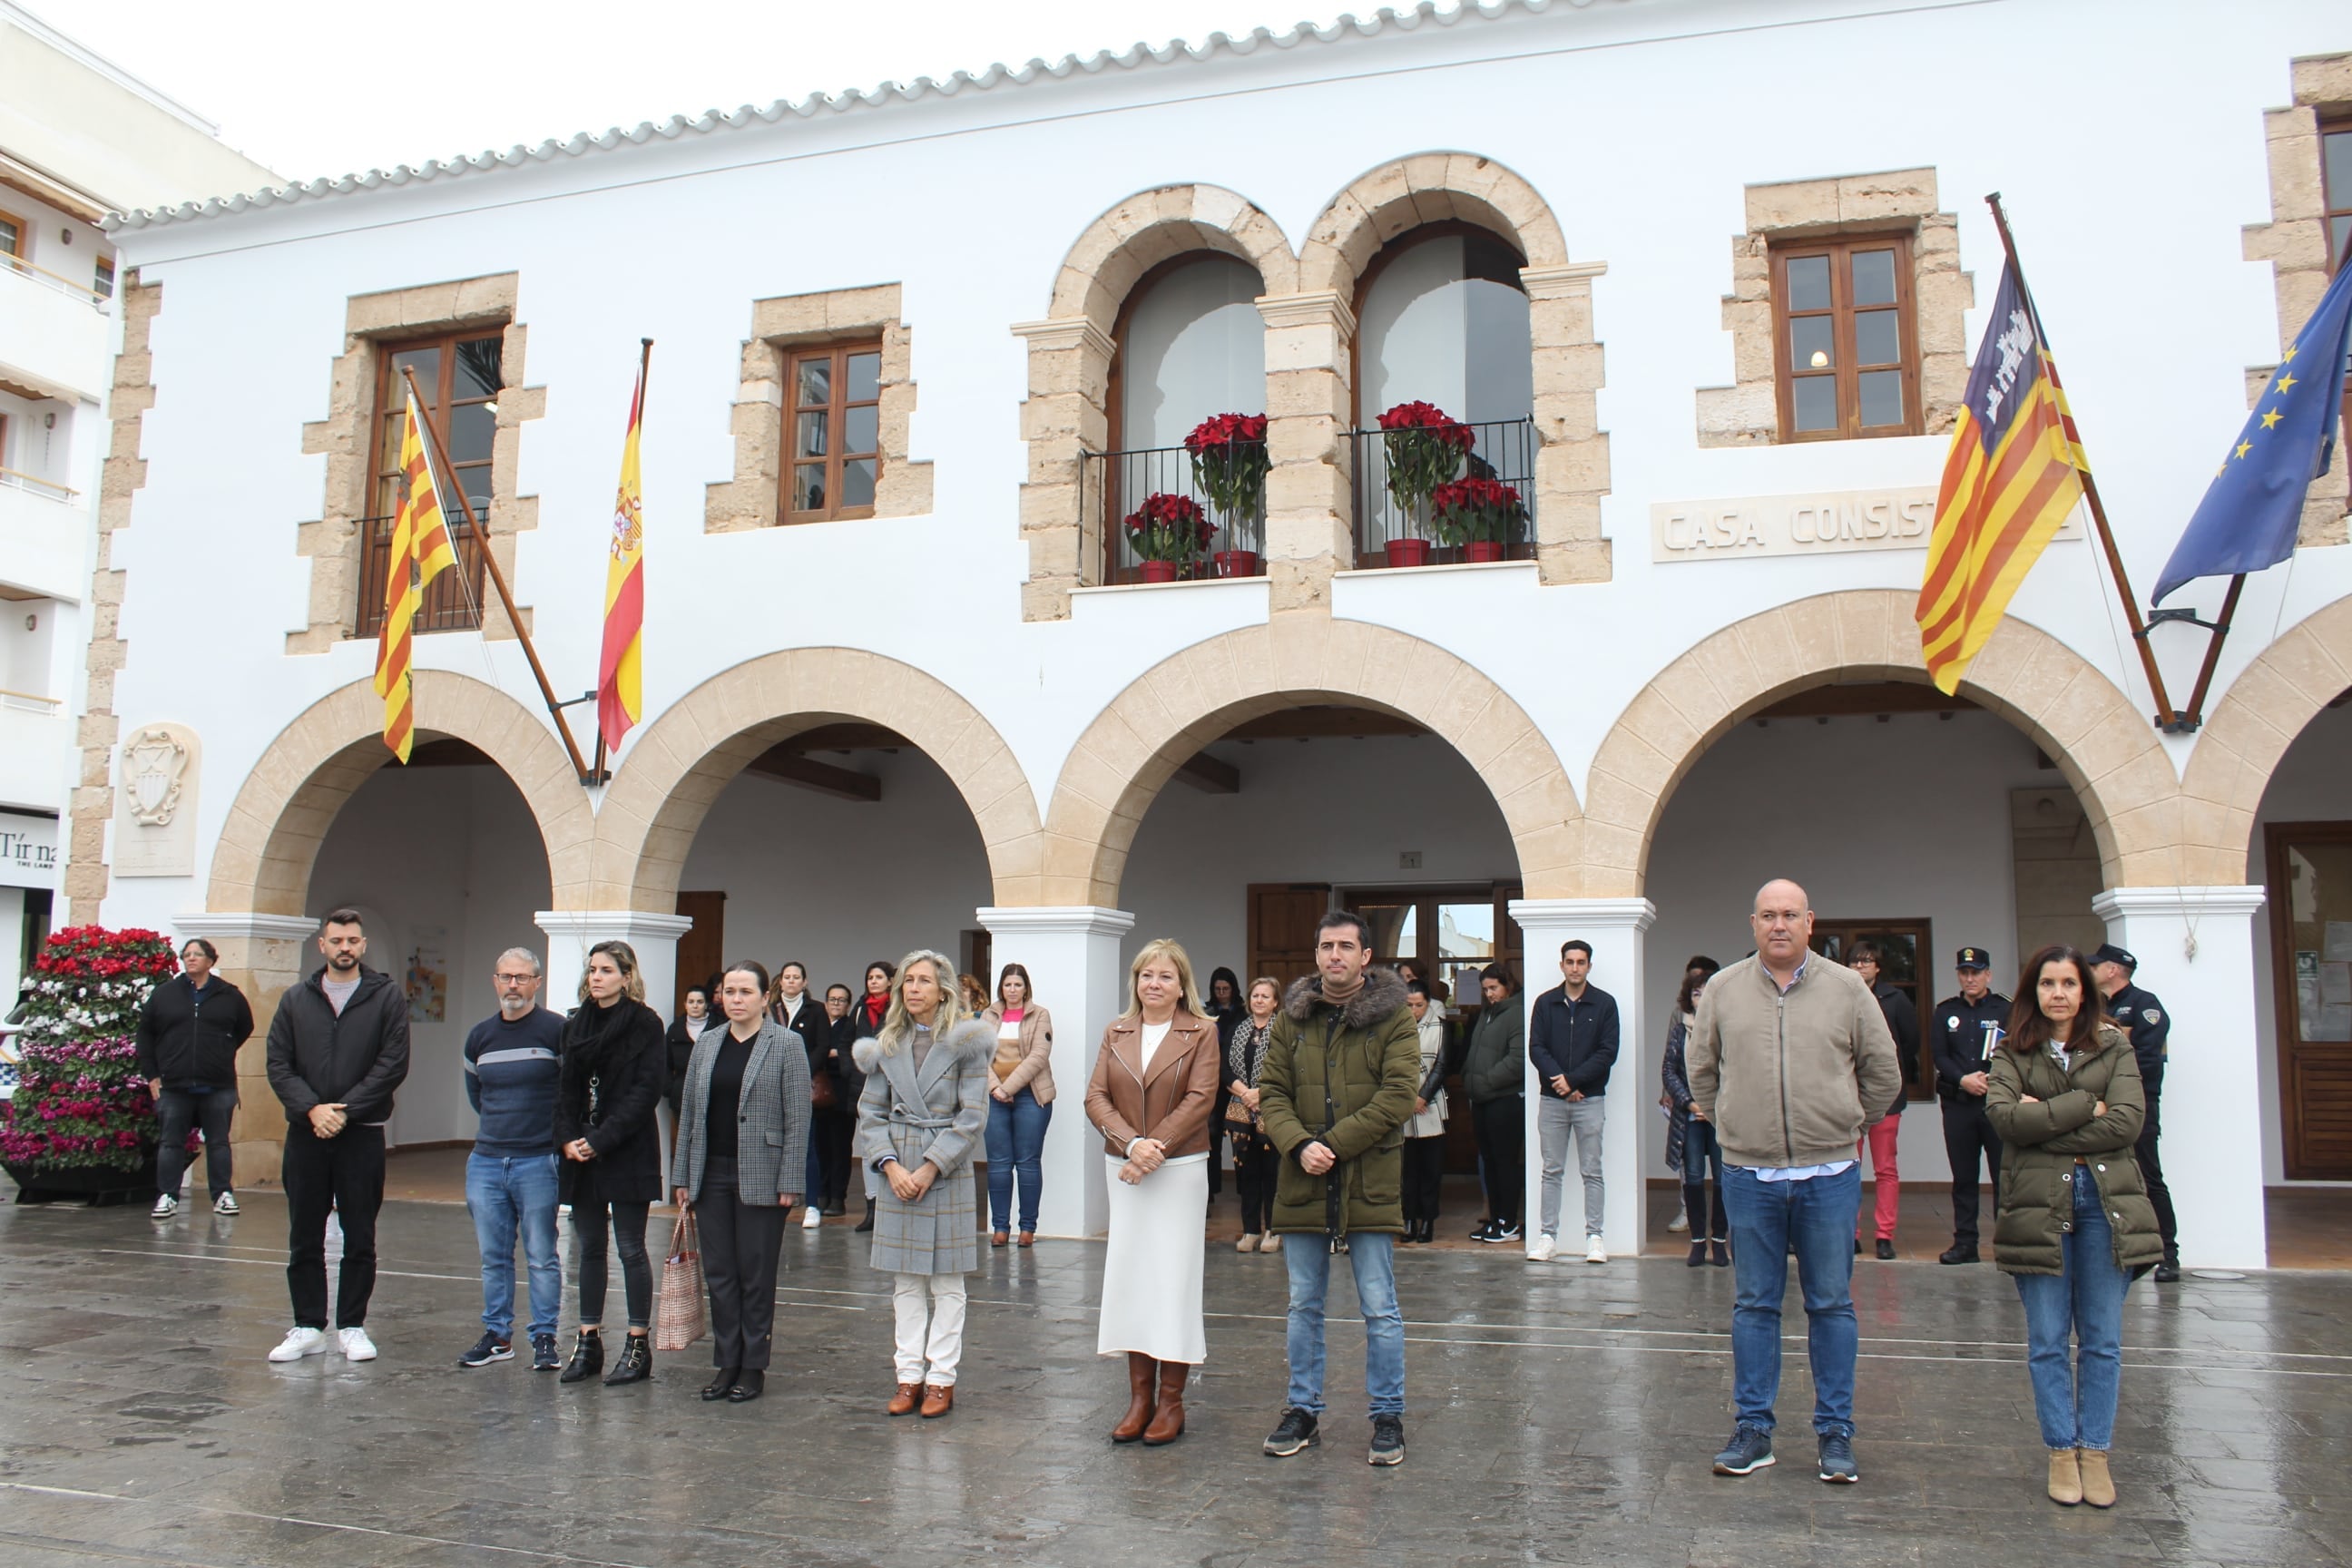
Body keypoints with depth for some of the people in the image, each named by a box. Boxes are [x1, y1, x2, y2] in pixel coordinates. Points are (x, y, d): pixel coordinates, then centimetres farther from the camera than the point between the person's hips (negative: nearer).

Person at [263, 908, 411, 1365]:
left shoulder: (386, 997, 0)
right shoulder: (296, 1000, 9)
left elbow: (393, 1064, -7)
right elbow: (278, 1065, 3)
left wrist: (344, 1111, -14)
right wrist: (313, 1109, -12)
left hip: (362, 1135, -2)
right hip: (305, 1134, 3)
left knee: (360, 1239, 4)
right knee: (304, 1238, 8)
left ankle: (352, 1326, 14)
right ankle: (308, 1327, 17)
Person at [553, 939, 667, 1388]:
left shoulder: (645, 1024, -6)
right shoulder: (575, 1024, 12)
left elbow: (645, 1090, -12)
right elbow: (565, 1087, 10)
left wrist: (601, 1141, -16)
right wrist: (568, 1139, -5)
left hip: (628, 1154, -5)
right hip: (581, 1153, 6)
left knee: (630, 1250, 0)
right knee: (589, 1248, 10)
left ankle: (638, 1345, 7)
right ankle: (588, 1341, 18)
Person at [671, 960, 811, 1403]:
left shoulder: (786, 1045, -5)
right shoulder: (706, 1045, 10)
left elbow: (797, 1117, -8)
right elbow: (689, 1113, 13)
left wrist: (789, 1182, -12)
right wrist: (681, 1176, 9)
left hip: (760, 1179, -4)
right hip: (711, 1175, 5)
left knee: (756, 1275, 4)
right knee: (719, 1273, 9)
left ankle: (753, 1368, 15)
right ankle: (726, 1364, 20)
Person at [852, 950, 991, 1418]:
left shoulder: (966, 1041, -5)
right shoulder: (888, 1045, 7)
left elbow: (972, 1116, -8)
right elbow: (871, 1112, 6)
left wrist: (930, 1168, -13)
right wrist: (890, 1165, -8)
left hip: (948, 1172, -4)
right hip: (897, 1172, 4)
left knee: (946, 1282, 4)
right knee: (905, 1282, 8)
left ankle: (941, 1378, 11)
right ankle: (909, 1376, 16)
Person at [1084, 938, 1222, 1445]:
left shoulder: (1201, 1033, -2)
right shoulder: (1117, 1034, 9)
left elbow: (1199, 1099, -11)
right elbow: (1096, 1098, 0)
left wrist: (1154, 1149, -17)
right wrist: (1132, 1145, -16)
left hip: (1180, 1169, -4)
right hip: (1123, 1170, 4)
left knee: (1174, 1278, -1)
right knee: (1128, 1275, 5)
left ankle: (1171, 1401, 8)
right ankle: (1139, 1396, 14)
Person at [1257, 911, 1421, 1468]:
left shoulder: (1394, 1017, -4)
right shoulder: (1292, 1016, 8)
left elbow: (1399, 1095, -13)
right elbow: (1271, 1090, 4)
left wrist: (1332, 1145, -17)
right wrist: (1299, 1145, -15)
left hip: (1370, 1186, -4)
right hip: (1303, 1185, 4)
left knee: (1380, 1311, 5)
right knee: (1303, 1307, 13)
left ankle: (1388, 1417, 18)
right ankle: (1303, 1412, 25)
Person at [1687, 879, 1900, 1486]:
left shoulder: (1847, 989, 1)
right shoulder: (1722, 990, 4)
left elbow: (1883, 1071, 10)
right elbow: (1700, 1069, 14)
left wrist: (1844, 1124, 12)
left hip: (1829, 1175, -1)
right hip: (1749, 1176, 1)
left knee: (1831, 1305, 7)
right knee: (1754, 1305, 8)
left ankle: (1835, 1433, 17)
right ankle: (1753, 1430, 16)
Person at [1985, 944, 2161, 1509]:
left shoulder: (2114, 1047, 8)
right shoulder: (2012, 1052, 7)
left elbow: (2128, 1121, -8)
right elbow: (2002, 1114, -11)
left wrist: (2045, 1122, -10)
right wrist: (2085, 1107, -12)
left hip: (2105, 1200, 1)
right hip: (2039, 1203, 0)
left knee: (2102, 1340, 5)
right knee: (2047, 1341, 4)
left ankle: (2095, 1452, 15)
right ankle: (2062, 1452, 15)